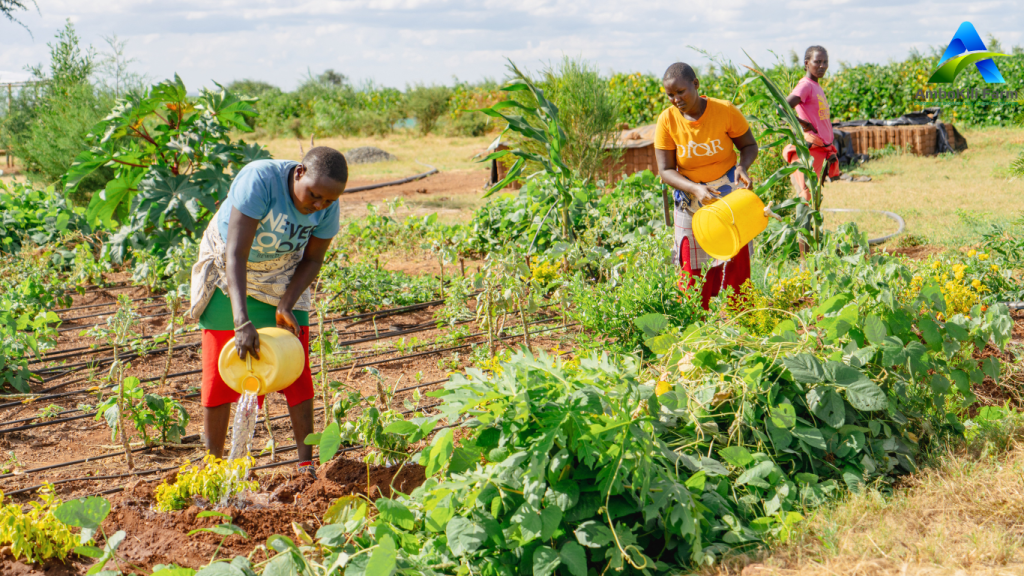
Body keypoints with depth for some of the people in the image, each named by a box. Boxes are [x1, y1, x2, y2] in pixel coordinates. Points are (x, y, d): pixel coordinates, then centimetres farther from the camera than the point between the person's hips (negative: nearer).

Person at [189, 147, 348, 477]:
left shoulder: (328, 207, -22)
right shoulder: (259, 180, -37)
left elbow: (312, 260, -7)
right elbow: (235, 254, -39)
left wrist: (285, 306, -21)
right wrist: (242, 321, -47)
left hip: (282, 276, 3)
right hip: (228, 273, -3)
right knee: (219, 367, -2)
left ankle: (307, 460, 5)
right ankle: (212, 463, 10)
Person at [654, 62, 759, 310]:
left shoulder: (725, 111, -14)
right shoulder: (667, 120, -13)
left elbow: (749, 145, 0)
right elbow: (665, 170, -11)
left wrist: (742, 166, -23)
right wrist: (696, 189, -28)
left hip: (730, 196, -1)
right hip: (690, 199, 1)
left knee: (735, 262, -1)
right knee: (693, 270, 2)